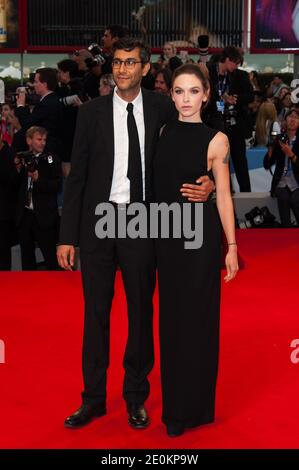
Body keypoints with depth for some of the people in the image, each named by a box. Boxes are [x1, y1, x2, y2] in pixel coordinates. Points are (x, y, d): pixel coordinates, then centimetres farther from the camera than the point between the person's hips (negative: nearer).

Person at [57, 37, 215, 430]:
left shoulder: (161, 108, 2)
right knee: (96, 311, 8)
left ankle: (136, 397, 26)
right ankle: (93, 398, 22)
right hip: (98, 221, 0)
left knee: (141, 310, 9)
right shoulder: (92, 112, 1)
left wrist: (208, 182, -10)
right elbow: (77, 176, 1)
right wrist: (67, 236, -3)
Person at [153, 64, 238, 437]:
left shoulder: (216, 140, -7)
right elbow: (158, 187, 11)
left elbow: (224, 196, -4)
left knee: (197, 316, 4)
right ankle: (173, 402, 28)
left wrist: (232, 246, -6)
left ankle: (194, 406, 20)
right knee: (171, 315, 13)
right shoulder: (163, 133, 5)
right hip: (166, 232, 5)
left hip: (200, 233, -4)